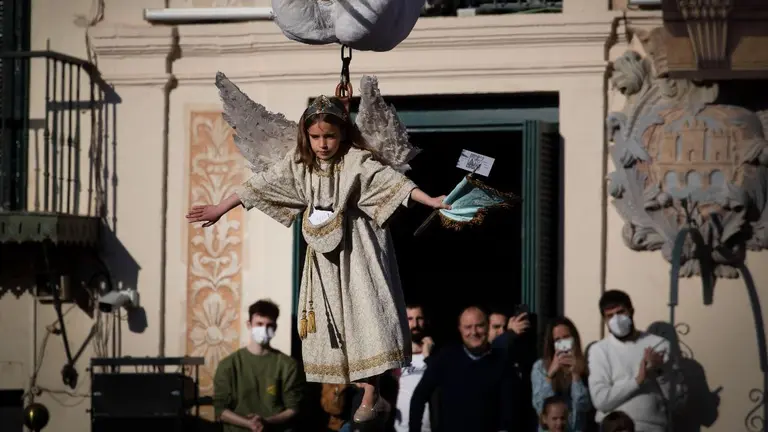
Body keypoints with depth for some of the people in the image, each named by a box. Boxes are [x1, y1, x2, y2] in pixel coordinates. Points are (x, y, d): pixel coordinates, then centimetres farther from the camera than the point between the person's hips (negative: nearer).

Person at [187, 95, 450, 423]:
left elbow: (391, 181, -27)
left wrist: (431, 201, -39)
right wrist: (220, 209, 2)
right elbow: (261, 185, -1)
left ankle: (370, 397, -6)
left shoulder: (356, 161, -17)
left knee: (364, 310, -8)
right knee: (330, 316, 2)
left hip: (356, 250, -4)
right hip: (324, 251, 4)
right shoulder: (298, 164, -4)